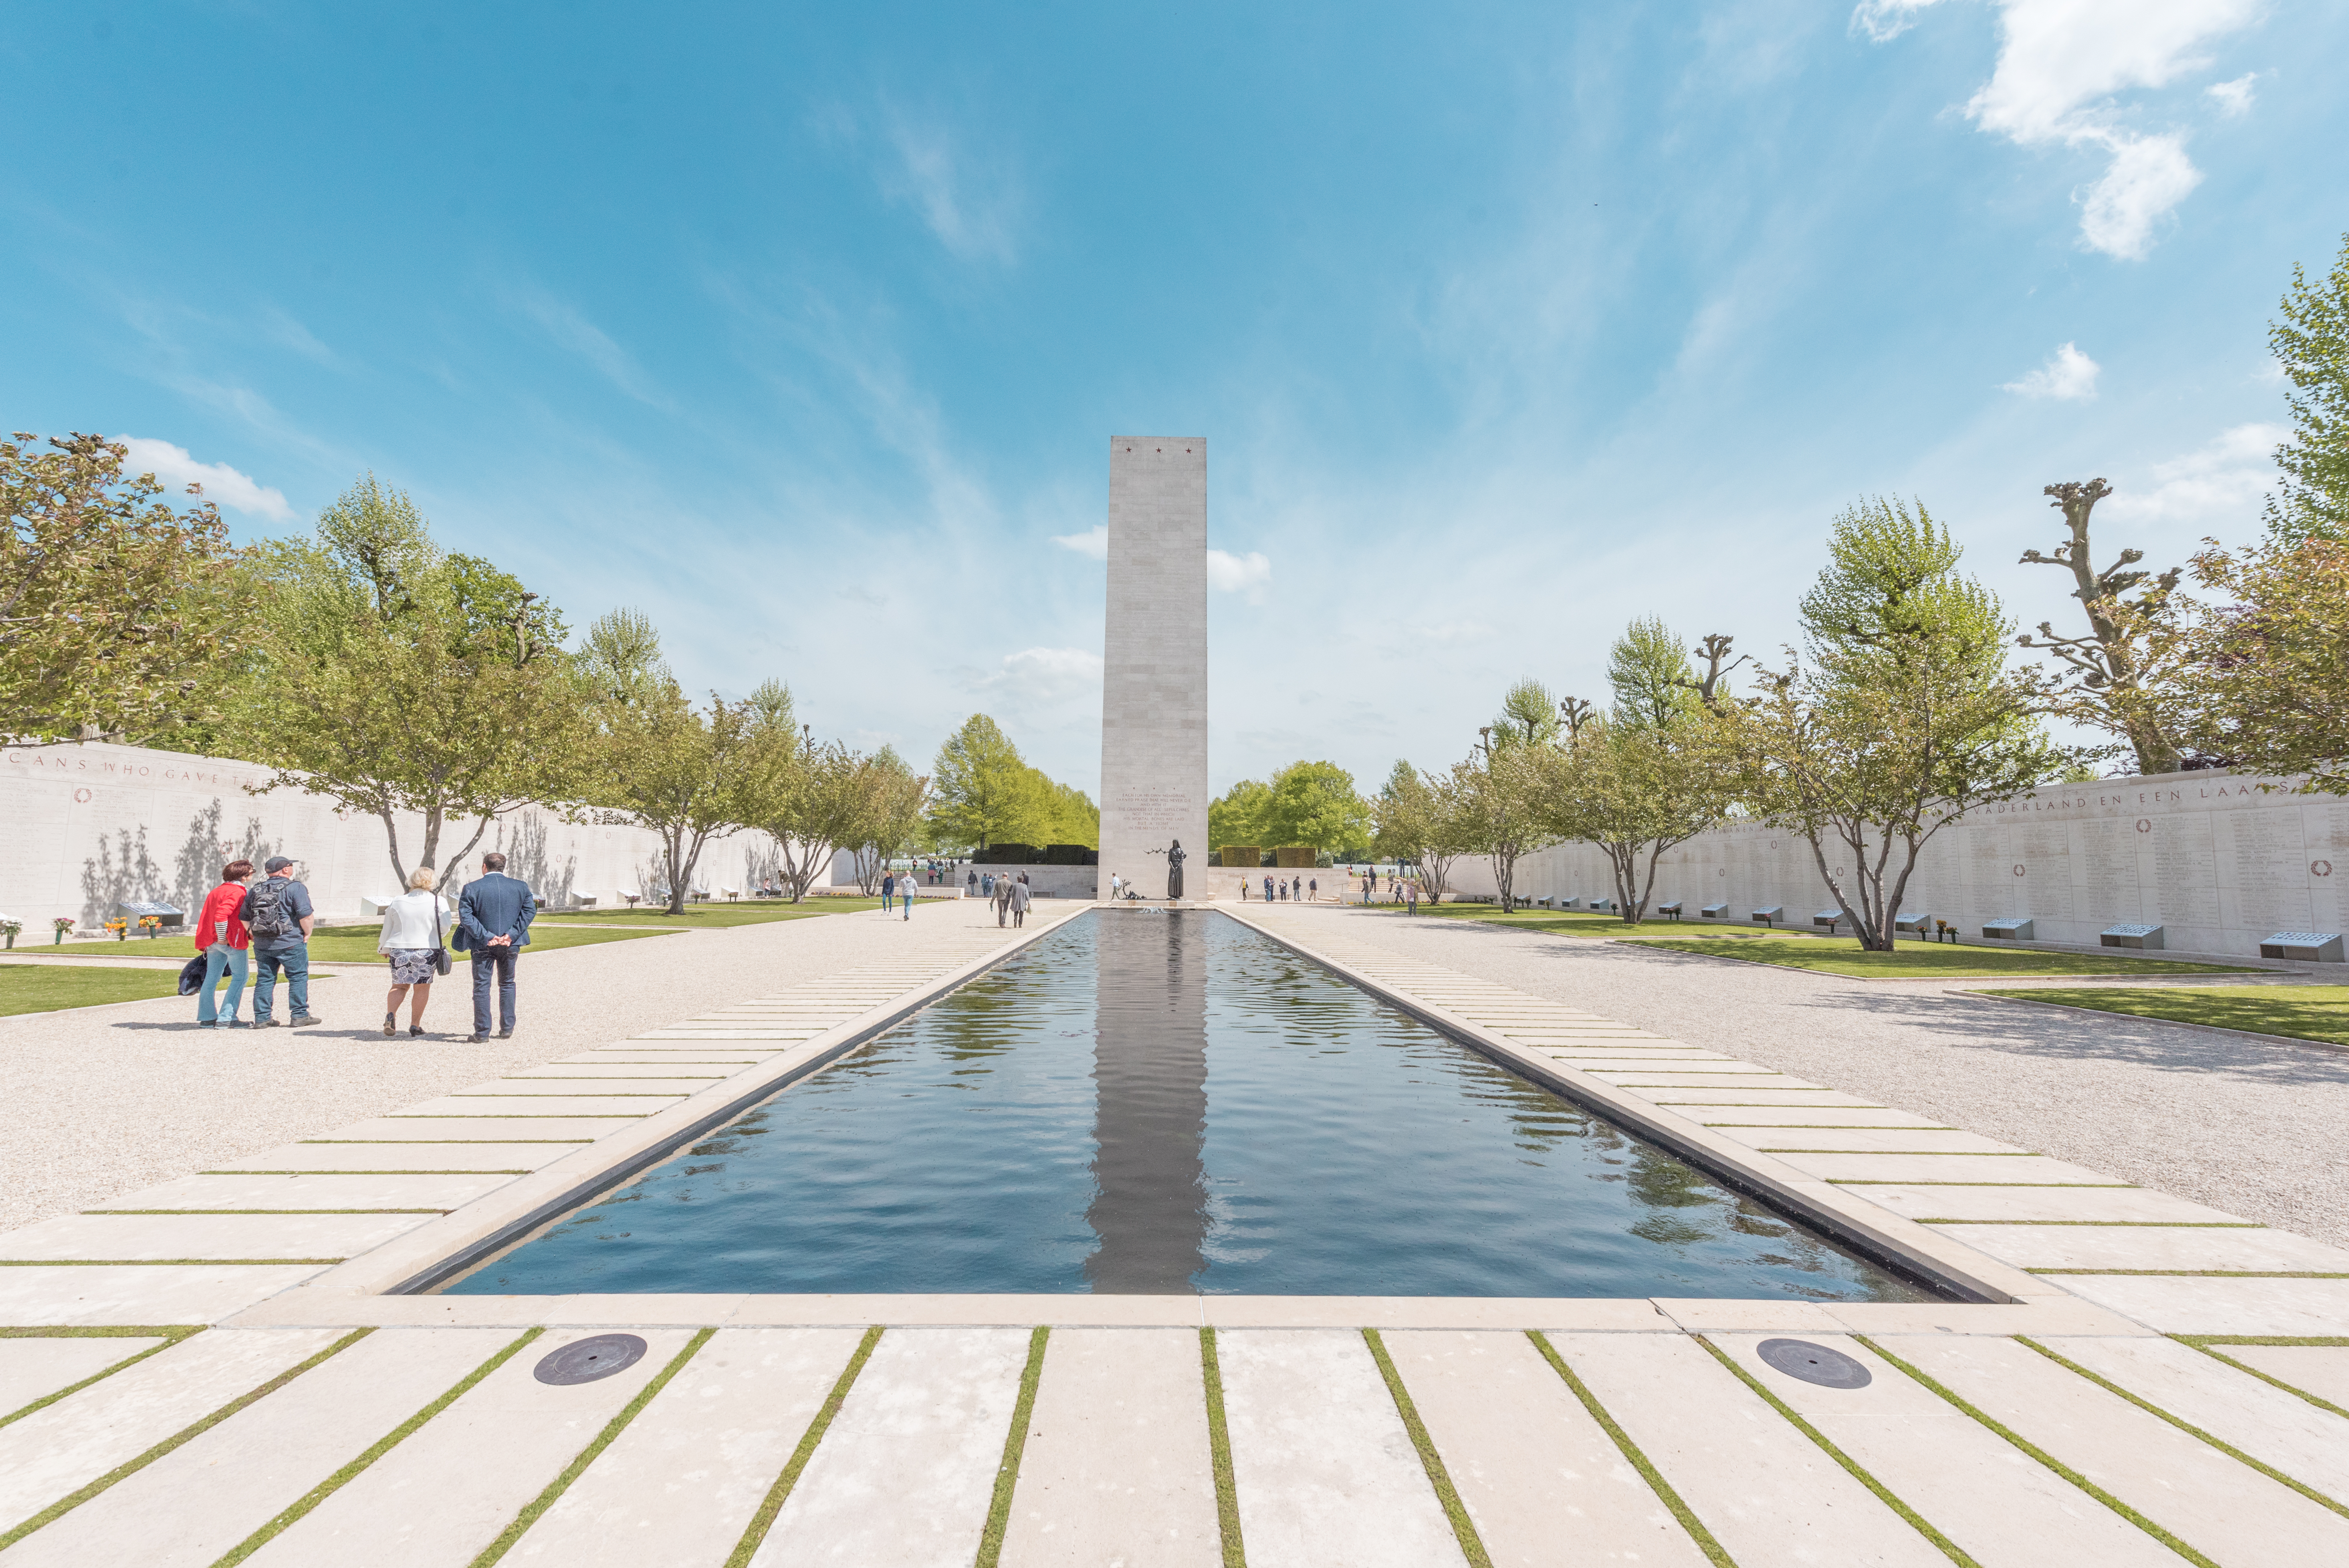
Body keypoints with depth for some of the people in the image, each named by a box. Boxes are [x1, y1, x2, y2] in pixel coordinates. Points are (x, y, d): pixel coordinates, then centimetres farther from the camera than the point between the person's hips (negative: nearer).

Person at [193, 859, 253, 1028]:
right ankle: (227, 1018, -5)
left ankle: (207, 1018, 15)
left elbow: (206, 918, 19)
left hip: (212, 942, 9)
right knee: (240, 978, -2)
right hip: (232, 941, -9)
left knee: (211, 979, 11)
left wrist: (204, 943, 21)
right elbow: (221, 915, -26)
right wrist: (222, 937, -17)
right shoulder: (237, 892, -13)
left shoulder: (216, 892, 17)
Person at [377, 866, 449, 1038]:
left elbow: (387, 928, 11)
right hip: (426, 951, -2)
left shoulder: (397, 902, 2)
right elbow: (445, 927, -6)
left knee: (400, 985, 17)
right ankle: (415, 1026, 9)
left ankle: (390, 1014, -6)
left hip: (399, 950, 2)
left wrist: (384, 948, 26)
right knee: (422, 988, 7)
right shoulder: (438, 902, -8)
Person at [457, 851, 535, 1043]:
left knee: (482, 986, 7)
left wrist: (485, 937, -12)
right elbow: (530, 911, -5)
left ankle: (482, 1033, 9)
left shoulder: (471, 888, -6)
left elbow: (466, 916, -12)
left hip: (483, 946, -2)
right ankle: (507, 1030, 18)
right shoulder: (521, 887, 0)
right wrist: (511, 935, -9)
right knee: (507, 984, 15)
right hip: (510, 945, 2)